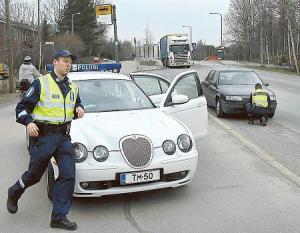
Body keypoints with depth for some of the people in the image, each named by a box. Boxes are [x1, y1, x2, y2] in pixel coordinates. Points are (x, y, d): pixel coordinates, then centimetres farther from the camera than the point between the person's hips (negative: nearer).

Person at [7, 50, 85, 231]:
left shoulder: (73, 87, 14)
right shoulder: (41, 83, -4)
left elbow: (77, 105, 28)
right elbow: (22, 107, -4)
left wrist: (79, 109, 3)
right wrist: (28, 122, -22)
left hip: (64, 136, 5)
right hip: (43, 136, -5)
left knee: (68, 175, -6)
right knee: (34, 174, 7)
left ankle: (59, 217, 3)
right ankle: (13, 194, 39)